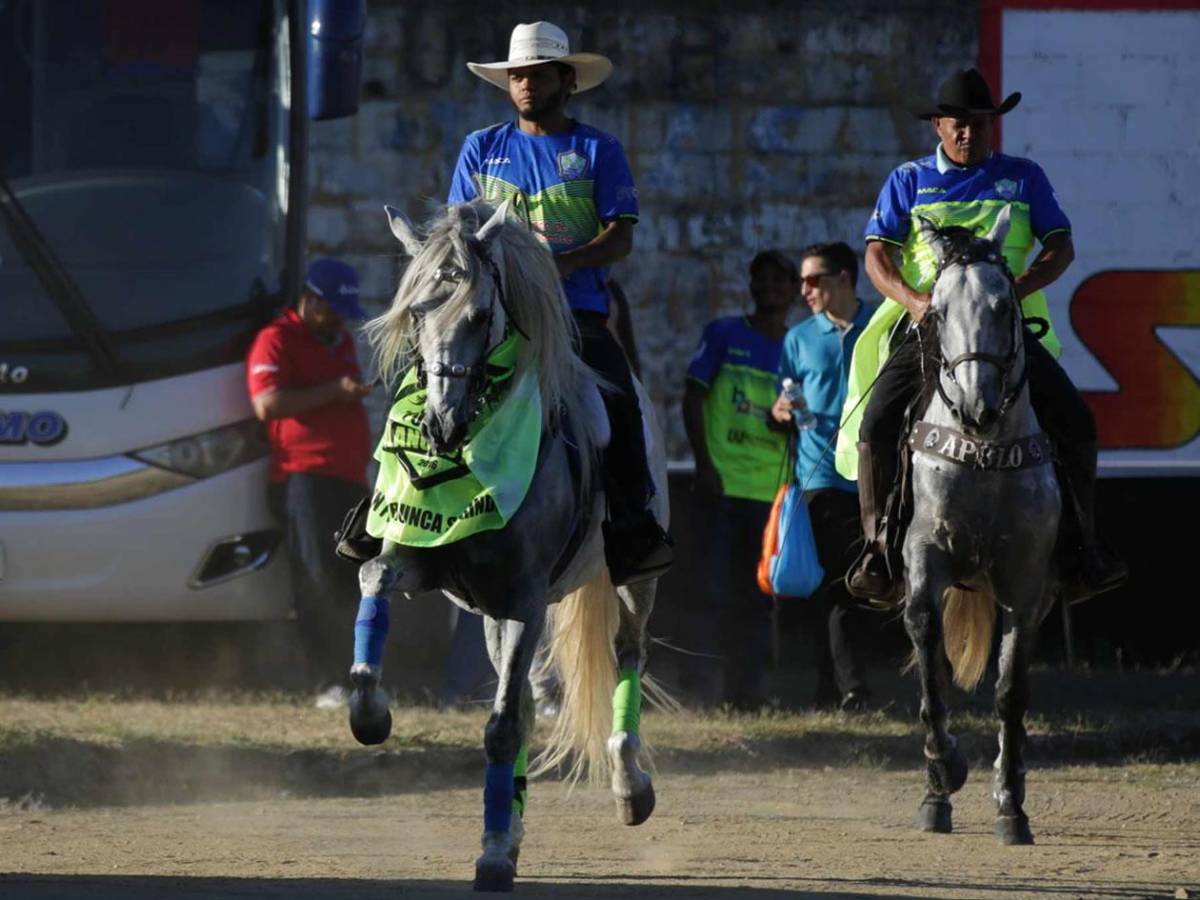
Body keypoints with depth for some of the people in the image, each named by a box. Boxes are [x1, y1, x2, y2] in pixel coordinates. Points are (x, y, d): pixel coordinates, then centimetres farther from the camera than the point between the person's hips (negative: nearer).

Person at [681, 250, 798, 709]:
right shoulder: (723, 334, 5)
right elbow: (693, 398, 2)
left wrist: (791, 424, -5)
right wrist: (704, 464, -7)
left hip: (774, 492, 3)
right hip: (724, 482, -3)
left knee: (759, 594, 3)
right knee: (716, 588, -8)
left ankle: (747, 688, 8)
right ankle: (695, 684, -2)